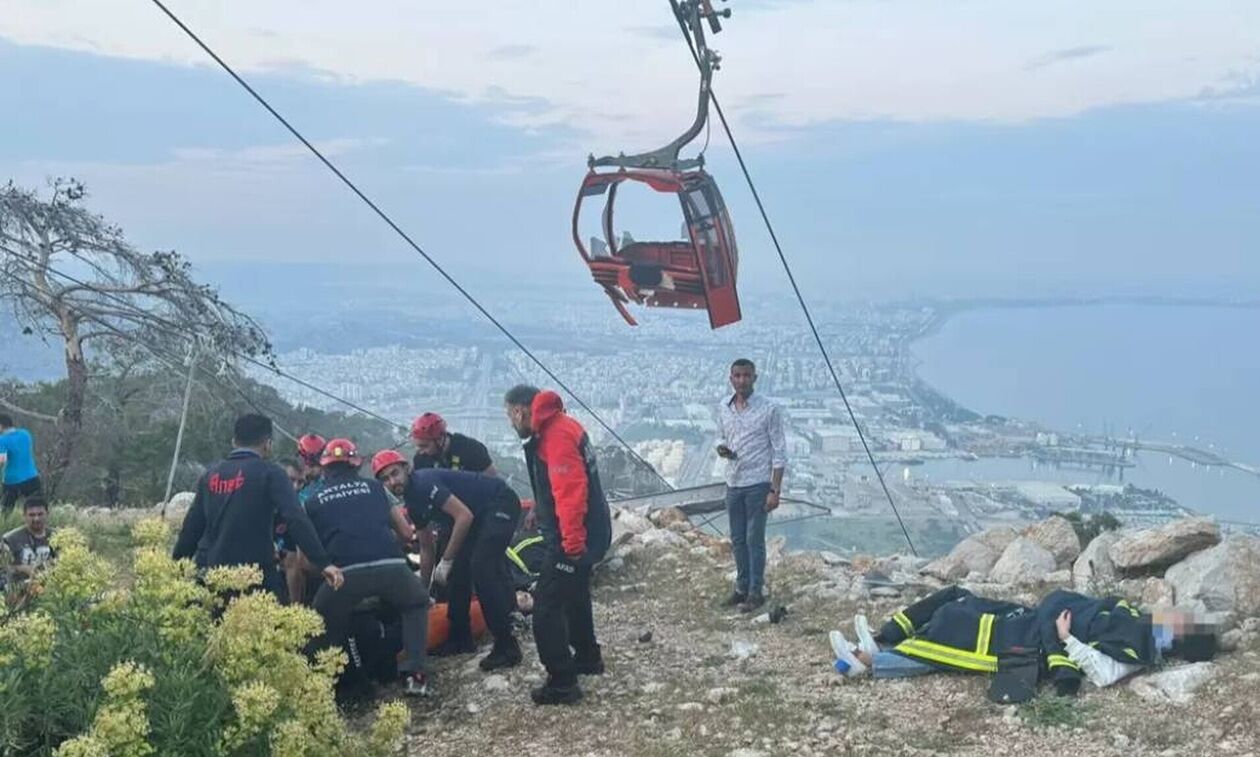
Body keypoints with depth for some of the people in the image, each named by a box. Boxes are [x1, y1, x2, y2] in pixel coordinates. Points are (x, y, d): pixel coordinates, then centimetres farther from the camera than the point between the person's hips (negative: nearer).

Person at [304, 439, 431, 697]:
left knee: (324, 626, 27)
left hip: (346, 573, -1)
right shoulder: (373, 487, 24)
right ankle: (414, 673, 16)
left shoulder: (314, 502, 22)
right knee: (417, 604, 30)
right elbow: (406, 533, 28)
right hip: (391, 566, 1)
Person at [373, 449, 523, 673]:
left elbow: (464, 516, -27)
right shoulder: (413, 503, 8)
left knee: (481, 568, -19)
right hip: (479, 513, 10)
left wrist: (446, 561, -20)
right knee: (458, 570, 7)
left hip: (500, 503, -10)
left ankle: (507, 646, -16)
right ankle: (461, 639, 22)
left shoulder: (424, 483, -22)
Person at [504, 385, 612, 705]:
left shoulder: (556, 435, -20)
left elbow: (571, 489, -29)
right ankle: (587, 657, 44)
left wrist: (572, 539, -30)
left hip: (574, 537, -11)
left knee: (546, 605, -8)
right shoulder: (558, 426, 12)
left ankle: (562, 682, -4)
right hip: (585, 532, 11)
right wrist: (540, 509, 34)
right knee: (573, 596, 27)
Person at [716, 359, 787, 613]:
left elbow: (779, 452, -11)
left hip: (758, 485, -5)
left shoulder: (769, 410, -12)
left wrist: (775, 490, -15)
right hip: (733, 484, 6)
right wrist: (722, 449, -6)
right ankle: (742, 588, 25)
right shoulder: (723, 410, 4)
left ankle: (756, 592, 11)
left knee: (754, 540, 0)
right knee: (738, 540, 13)